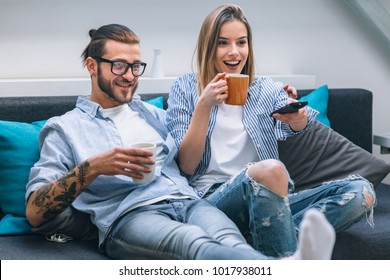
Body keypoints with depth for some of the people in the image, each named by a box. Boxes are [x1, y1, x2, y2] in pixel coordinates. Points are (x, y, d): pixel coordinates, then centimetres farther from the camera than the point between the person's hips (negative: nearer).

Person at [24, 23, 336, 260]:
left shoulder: (153, 114, 32)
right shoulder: (65, 128, 16)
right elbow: (35, 212, 5)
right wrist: (92, 167, -11)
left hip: (187, 201, 5)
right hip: (128, 215, -4)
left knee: (232, 244, -34)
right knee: (195, 245, -40)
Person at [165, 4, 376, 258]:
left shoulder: (267, 89, 17)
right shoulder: (186, 88, 10)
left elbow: (297, 124, -7)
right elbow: (187, 166, 1)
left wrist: (298, 117, -32)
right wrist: (204, 106, -12)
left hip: (271, 200, 4)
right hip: (212, 198, -4)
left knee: (361, 191, -18)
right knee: (270, 170, -36)